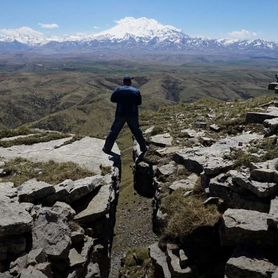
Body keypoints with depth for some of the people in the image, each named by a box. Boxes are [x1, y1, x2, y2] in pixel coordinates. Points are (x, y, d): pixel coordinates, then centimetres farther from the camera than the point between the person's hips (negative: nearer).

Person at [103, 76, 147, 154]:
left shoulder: (119, 90, -1)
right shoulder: (136, 91, 4)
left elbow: (112, 99, 4)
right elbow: (139, 102, 9)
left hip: (121, 114, -1)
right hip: (133, 115, 2)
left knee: (114, 131, 8)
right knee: (136, 131, 16)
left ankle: (107, 148, 11)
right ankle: (143, 148, 22)